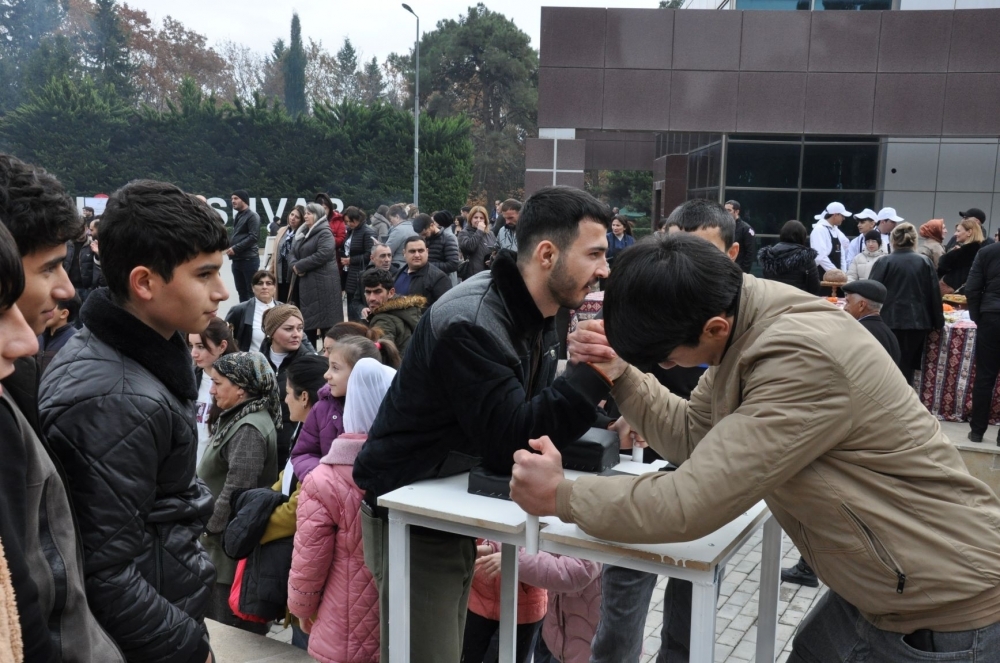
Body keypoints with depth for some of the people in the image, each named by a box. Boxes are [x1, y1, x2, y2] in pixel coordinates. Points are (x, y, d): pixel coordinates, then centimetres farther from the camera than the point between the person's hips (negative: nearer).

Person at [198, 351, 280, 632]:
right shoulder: (236, 419, 13)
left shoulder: (249, 428, -20)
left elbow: (236, 490, -24)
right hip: (223, 543, 10)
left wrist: (209, 528, -14)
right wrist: (209, 525, 15)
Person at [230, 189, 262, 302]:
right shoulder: (238, 216, 18)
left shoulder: (252, 216, -8)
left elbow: (254, 237, -17)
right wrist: (229, 245, 7)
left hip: (249, 259, -9)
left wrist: (235, 248, -17)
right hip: (237, 260, 9)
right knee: (241, 291, 12)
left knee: (252, 291, -5)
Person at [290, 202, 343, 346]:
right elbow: (294, 253, 16)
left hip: (322, 282, -8)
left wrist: (300, 266, -15)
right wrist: (295, 265, -8)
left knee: (325, 318, -6)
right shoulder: (303, 232, 18)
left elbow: (322, 255, -21)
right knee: (308, 318, 11)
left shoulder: (324, 233, -7)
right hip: (305, 282, 9)